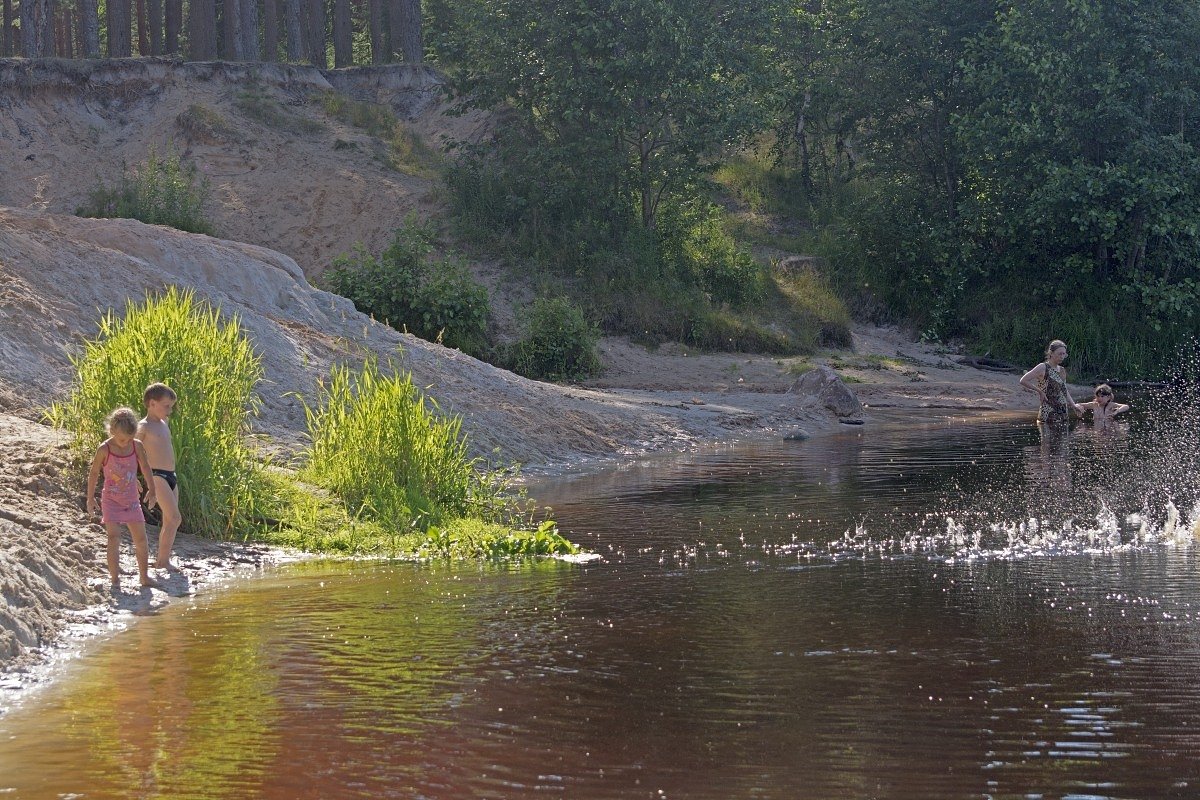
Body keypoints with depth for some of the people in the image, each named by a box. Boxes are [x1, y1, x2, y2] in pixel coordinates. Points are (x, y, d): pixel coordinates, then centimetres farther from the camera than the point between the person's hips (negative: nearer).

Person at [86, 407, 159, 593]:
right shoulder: (104, 449, -14)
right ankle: (115, 580, -12)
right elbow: (94, 473, -4)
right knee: (114, 538, -15)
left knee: (141, 539, 9)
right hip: (112, 500, -4)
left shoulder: (137, 446, -4)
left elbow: (145, 468, 11)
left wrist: (151, 490, 17)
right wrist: (90, 498, 0)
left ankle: (144, 576, 25)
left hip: (132, 500, 4)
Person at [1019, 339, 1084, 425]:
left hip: (1063, 414, 7)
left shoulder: (1062, 371, 16)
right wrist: (1040, 391, -11)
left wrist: (1074, 405, 12)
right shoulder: (1043, 368, -6)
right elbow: (1023, 381, -11)